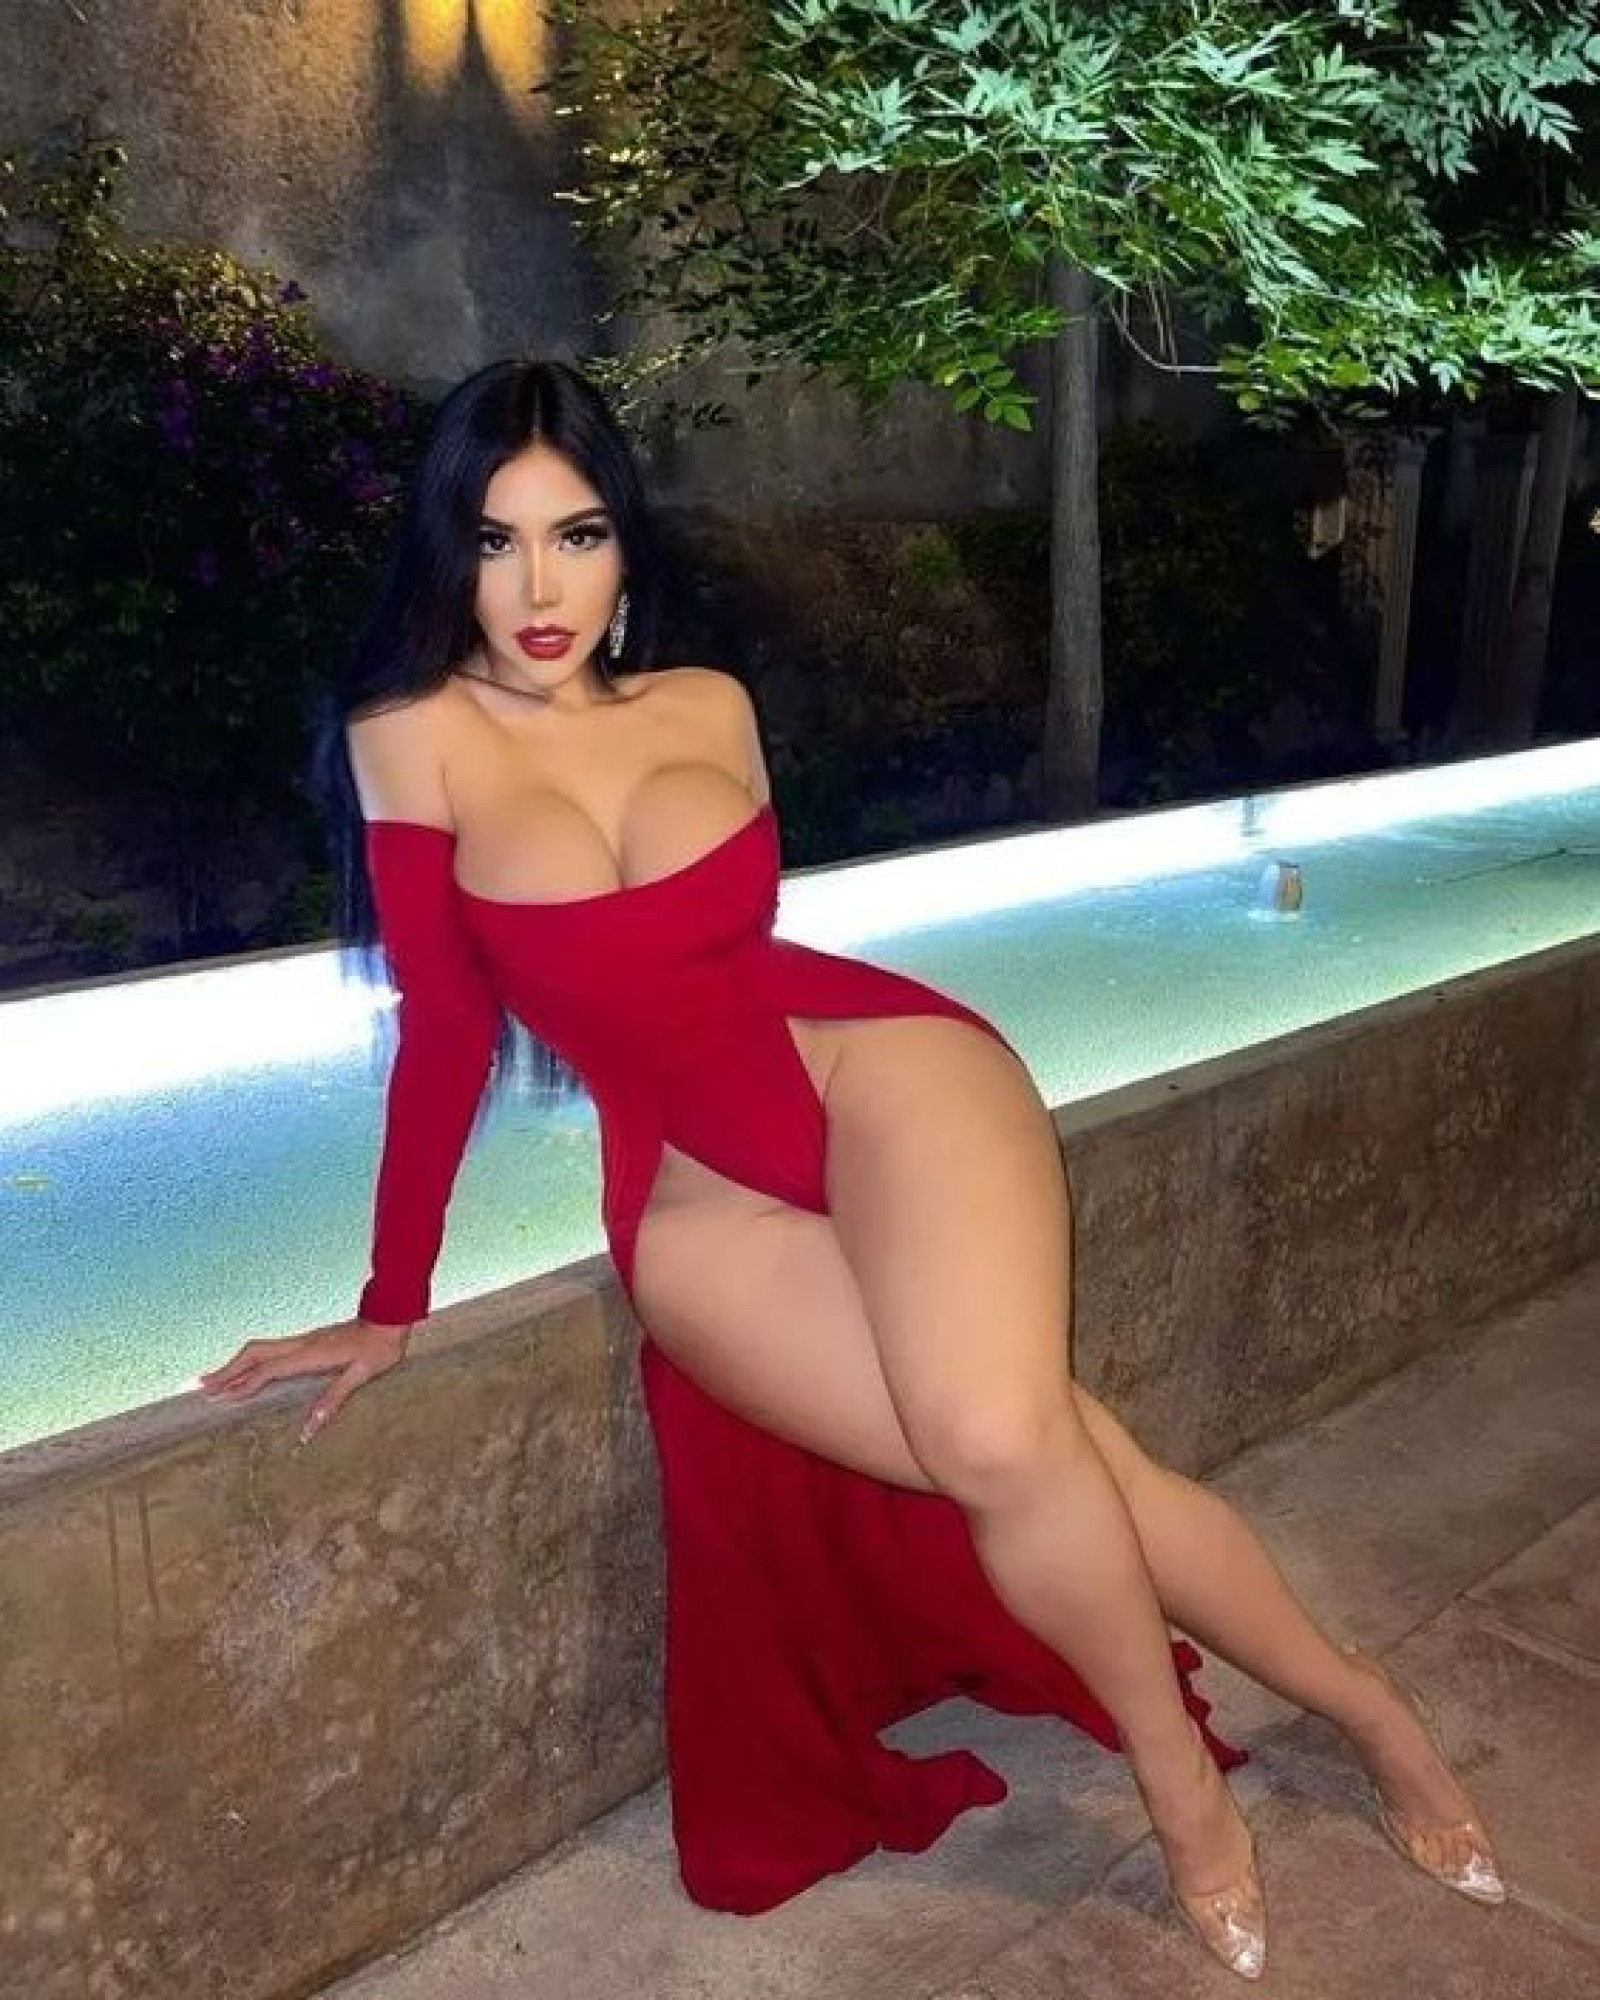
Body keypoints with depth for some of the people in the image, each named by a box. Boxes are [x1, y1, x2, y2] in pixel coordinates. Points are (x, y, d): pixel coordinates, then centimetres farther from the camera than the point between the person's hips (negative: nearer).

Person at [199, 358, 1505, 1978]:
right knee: (1026, 1457, -18)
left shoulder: (712, 708, 8)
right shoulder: (408, 737, -1)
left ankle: (1184, 1780, 7)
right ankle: (1354, 1706, 10)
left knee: (997, 1435, -23)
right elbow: (446, 1030, 0)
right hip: (689, 1192, -1)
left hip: (873, 1063, 1)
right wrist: (393, 1304, 1)